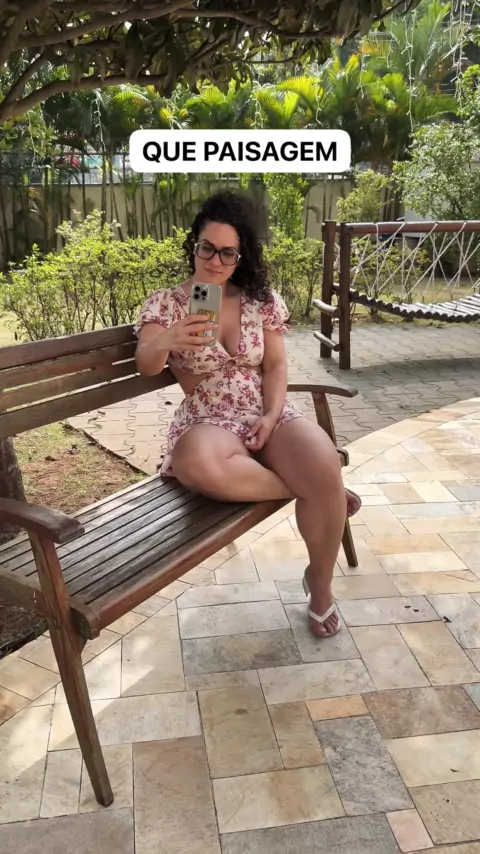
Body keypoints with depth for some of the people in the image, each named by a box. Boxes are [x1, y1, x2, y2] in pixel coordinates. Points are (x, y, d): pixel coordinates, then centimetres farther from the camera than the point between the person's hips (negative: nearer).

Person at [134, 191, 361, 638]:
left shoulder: (263, 299, 7)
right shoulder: (164, 302, 2)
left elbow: (276, 366, 6)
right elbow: (145, 365, -13)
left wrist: (272, 415, -12)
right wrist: (168, 340, -36)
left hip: (268, 414, 2)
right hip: (207, 422, -2)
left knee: (324, 465, -30)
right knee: (198, 465, -41)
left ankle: (319, 582, -3)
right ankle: (306, 488, -15)